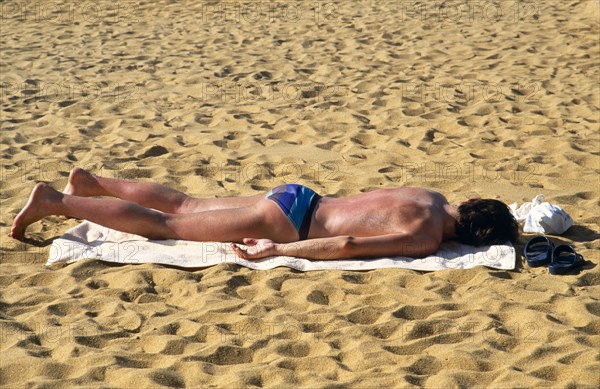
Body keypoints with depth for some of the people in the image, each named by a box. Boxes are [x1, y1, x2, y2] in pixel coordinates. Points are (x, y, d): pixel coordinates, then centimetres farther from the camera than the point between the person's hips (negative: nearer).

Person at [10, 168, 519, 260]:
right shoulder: (428, 237, -23)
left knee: (183, 205, 21)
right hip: (287, 221, -8)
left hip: (296, 199, 8)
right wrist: (277, 251, -25)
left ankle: (92, 182, 30)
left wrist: (505, 224, 23)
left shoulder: (438, 200, 5)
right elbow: (347, 245, -32)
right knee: (163, 226, 0)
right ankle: (53, 202, 4)